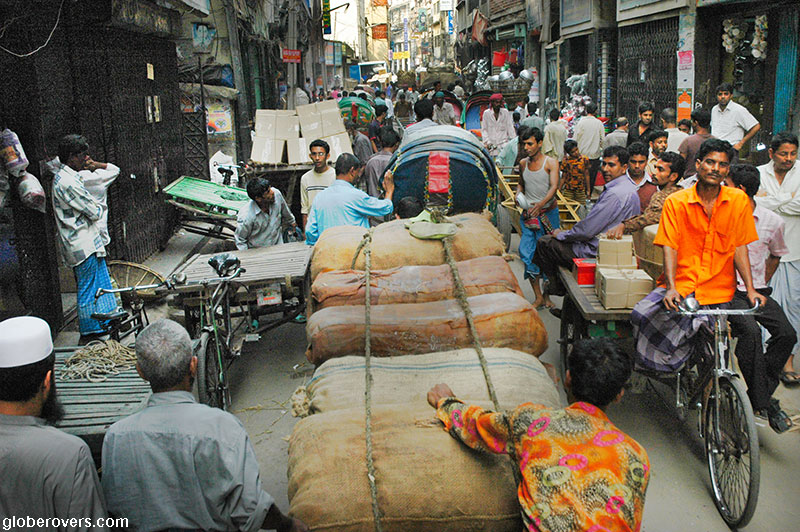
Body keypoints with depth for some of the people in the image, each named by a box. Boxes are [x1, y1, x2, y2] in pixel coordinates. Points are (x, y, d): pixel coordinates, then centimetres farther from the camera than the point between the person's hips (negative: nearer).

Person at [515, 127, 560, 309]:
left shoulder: (551, 163, -5)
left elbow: (554, 187, -18)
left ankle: (546, 295, 16)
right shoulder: (523, 164, 10)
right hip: (528, 213, 4)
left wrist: (539, 205, -33)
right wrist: (519, 194, 2)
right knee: (526, 253, -8)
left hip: (548, 212, -3)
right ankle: (538, 297, 0)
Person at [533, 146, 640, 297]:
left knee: (544, 242, -2)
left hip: (595, 251, -11)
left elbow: (587, 230, -24)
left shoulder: (615, 194, -26)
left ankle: (557, 288, 18)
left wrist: (561, 234, -6)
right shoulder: (627, 187, 8)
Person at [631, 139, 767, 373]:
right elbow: (670, 248, -8)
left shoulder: (739, 200, 4)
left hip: (719, 291, 1)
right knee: (643, 315, -26)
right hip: (681, 284, 0)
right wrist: (671, 288, -21)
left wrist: (750, 289, -4)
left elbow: (739, 248, 5)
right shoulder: (676, 202, -1)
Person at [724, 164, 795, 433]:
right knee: (750, 332, -30)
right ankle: (763, 401, -19)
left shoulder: (773, 221, 2)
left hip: (757, 291, 3)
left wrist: (761, 287, 15)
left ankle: (760, 394, -4)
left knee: (786, 334, -20)